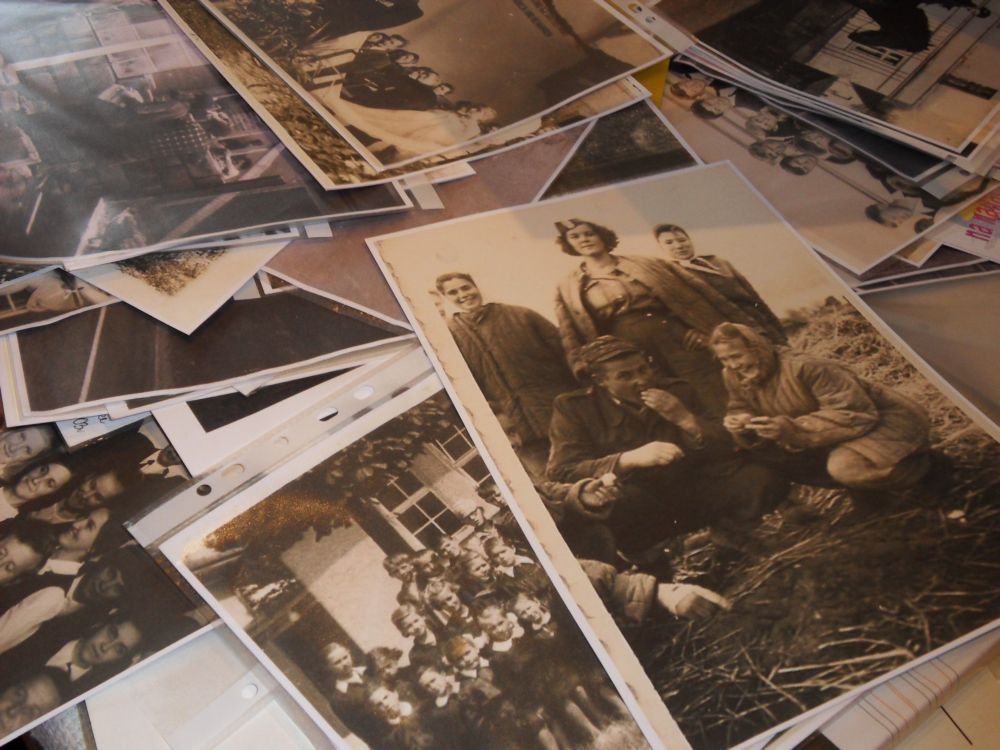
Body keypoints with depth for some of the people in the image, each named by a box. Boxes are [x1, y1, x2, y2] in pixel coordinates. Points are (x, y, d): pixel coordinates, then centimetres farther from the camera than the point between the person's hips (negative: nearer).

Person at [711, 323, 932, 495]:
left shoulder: (803, 368, -32)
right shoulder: (735, 378, -10)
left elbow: (856, 413, -32)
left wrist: (794, 429, -41)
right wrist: (741, 422, -22)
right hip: (837, 437, 8)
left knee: (845, 466, -36)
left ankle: (917, 465, -2)